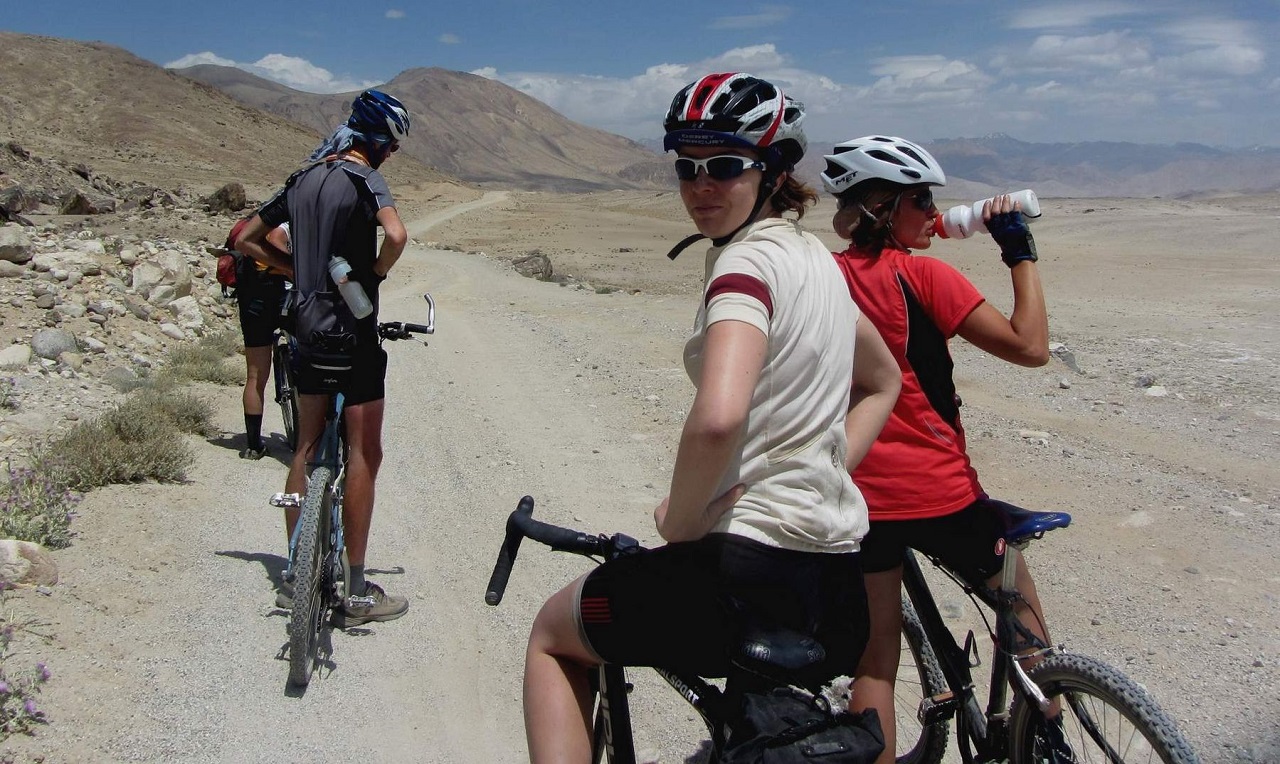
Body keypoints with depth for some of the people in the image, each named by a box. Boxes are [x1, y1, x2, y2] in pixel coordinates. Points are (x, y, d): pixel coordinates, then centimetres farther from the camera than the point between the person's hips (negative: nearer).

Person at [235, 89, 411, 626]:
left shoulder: (302, 179, 12)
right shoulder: (363, 178, -10)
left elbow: (247, 239, 19)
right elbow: (395, 235, -30)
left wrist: (299, 270, 16)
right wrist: (374, 274, -11)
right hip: (353, 326, -8)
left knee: (307, 447, 14)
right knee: (364, 452, -1)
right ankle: (356, 592, 3)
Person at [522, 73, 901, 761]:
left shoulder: (748, 261, -16)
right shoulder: (812, 254, 12)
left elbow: (716, 417, -34)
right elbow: (883, 383, 26)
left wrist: (681, 519, -16)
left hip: (753, 562, -8)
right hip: (838, 568, 8)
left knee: (551, 637, 16)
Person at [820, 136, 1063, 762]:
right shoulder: (922, 276, -14)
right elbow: (1029, 347, -16)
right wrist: (1021, 252, -8)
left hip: (858, 496, 5)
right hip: (938, 493, -4)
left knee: (875, 658, 15)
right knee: (1023, 611, 23)